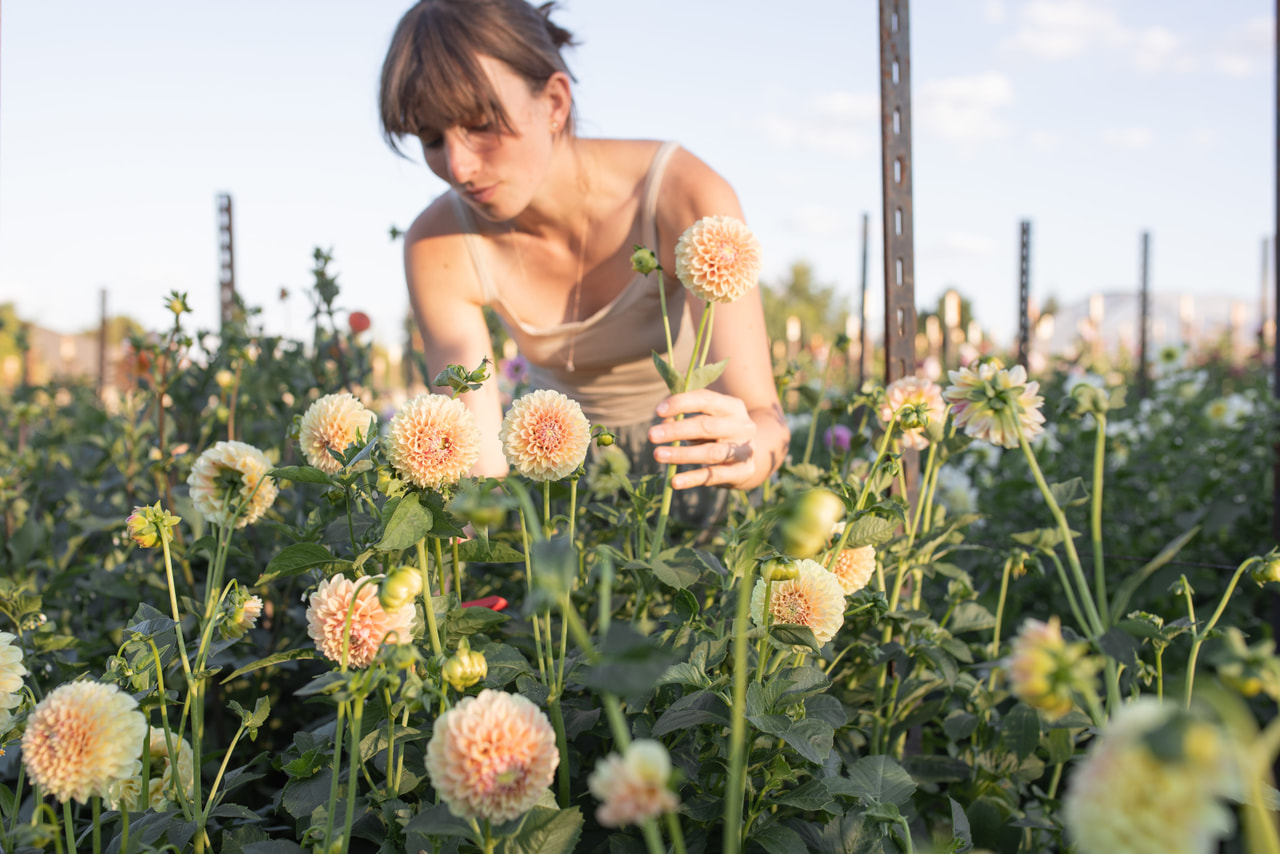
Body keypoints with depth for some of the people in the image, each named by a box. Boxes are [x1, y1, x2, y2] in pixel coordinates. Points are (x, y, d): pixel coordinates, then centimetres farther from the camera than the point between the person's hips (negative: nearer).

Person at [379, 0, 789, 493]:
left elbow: (761, 418, -32)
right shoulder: (438, 246, -21)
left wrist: (743, 450, -54)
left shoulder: (684, 196, -28)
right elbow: (480, 458, -22)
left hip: (693, 434, -2)